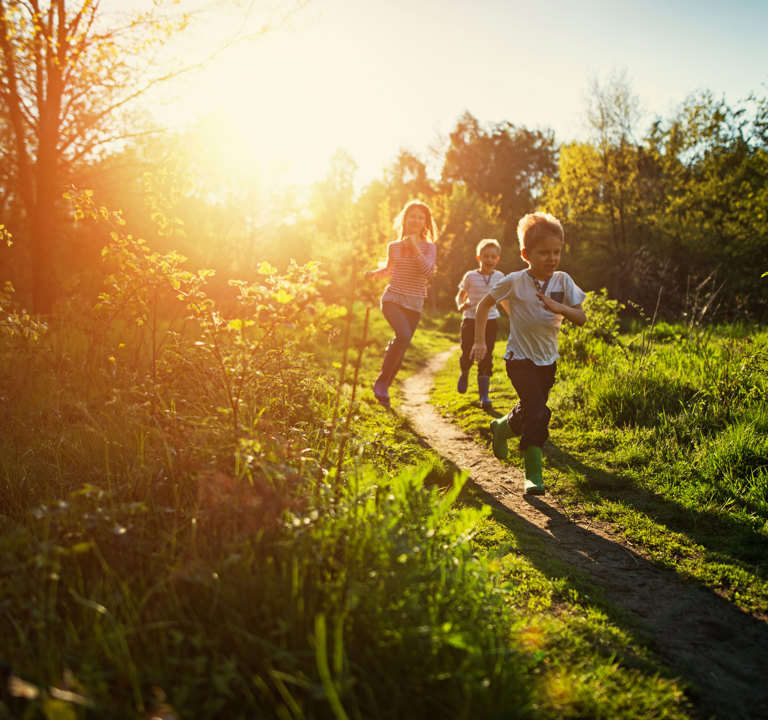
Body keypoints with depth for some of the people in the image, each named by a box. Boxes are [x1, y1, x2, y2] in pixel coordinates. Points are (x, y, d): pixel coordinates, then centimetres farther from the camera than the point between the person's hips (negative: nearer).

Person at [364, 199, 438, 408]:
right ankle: (381, 381, -15)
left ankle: (383, 388, 24)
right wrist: (374, 273, 6)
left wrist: (415, 248, -20)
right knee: (403, 335, -28)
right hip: (392, 298, -1)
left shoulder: (428, 247, 2)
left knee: (400, 349, 4)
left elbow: (429, 272, -16)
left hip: (414, 304, 1)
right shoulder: (394, 246, 7)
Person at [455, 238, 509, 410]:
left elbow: (503, 299, 16)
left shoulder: (499, 277, 2)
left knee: (486, 358, -2)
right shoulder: (470, 276, -5)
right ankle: (464, 374, 40)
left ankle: (484, 396, 3)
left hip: (490, 321, 1)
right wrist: (460, 305, -17)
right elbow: (460, 295, 5)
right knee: (467, 355, 3)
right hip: (470, 320, -1)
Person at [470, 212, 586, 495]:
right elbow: (484, 305, -2)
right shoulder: (514, 282, -15)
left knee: (530, 411, 18)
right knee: (537, 413, -19)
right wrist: (479, 341, -6)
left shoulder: (562, 281, -7)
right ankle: (533, 474, -2)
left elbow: (581, 318, -10)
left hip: (548, 360, 5)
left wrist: (559, 307, -30)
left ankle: (501, 427, 50)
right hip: (520, 358, -5)